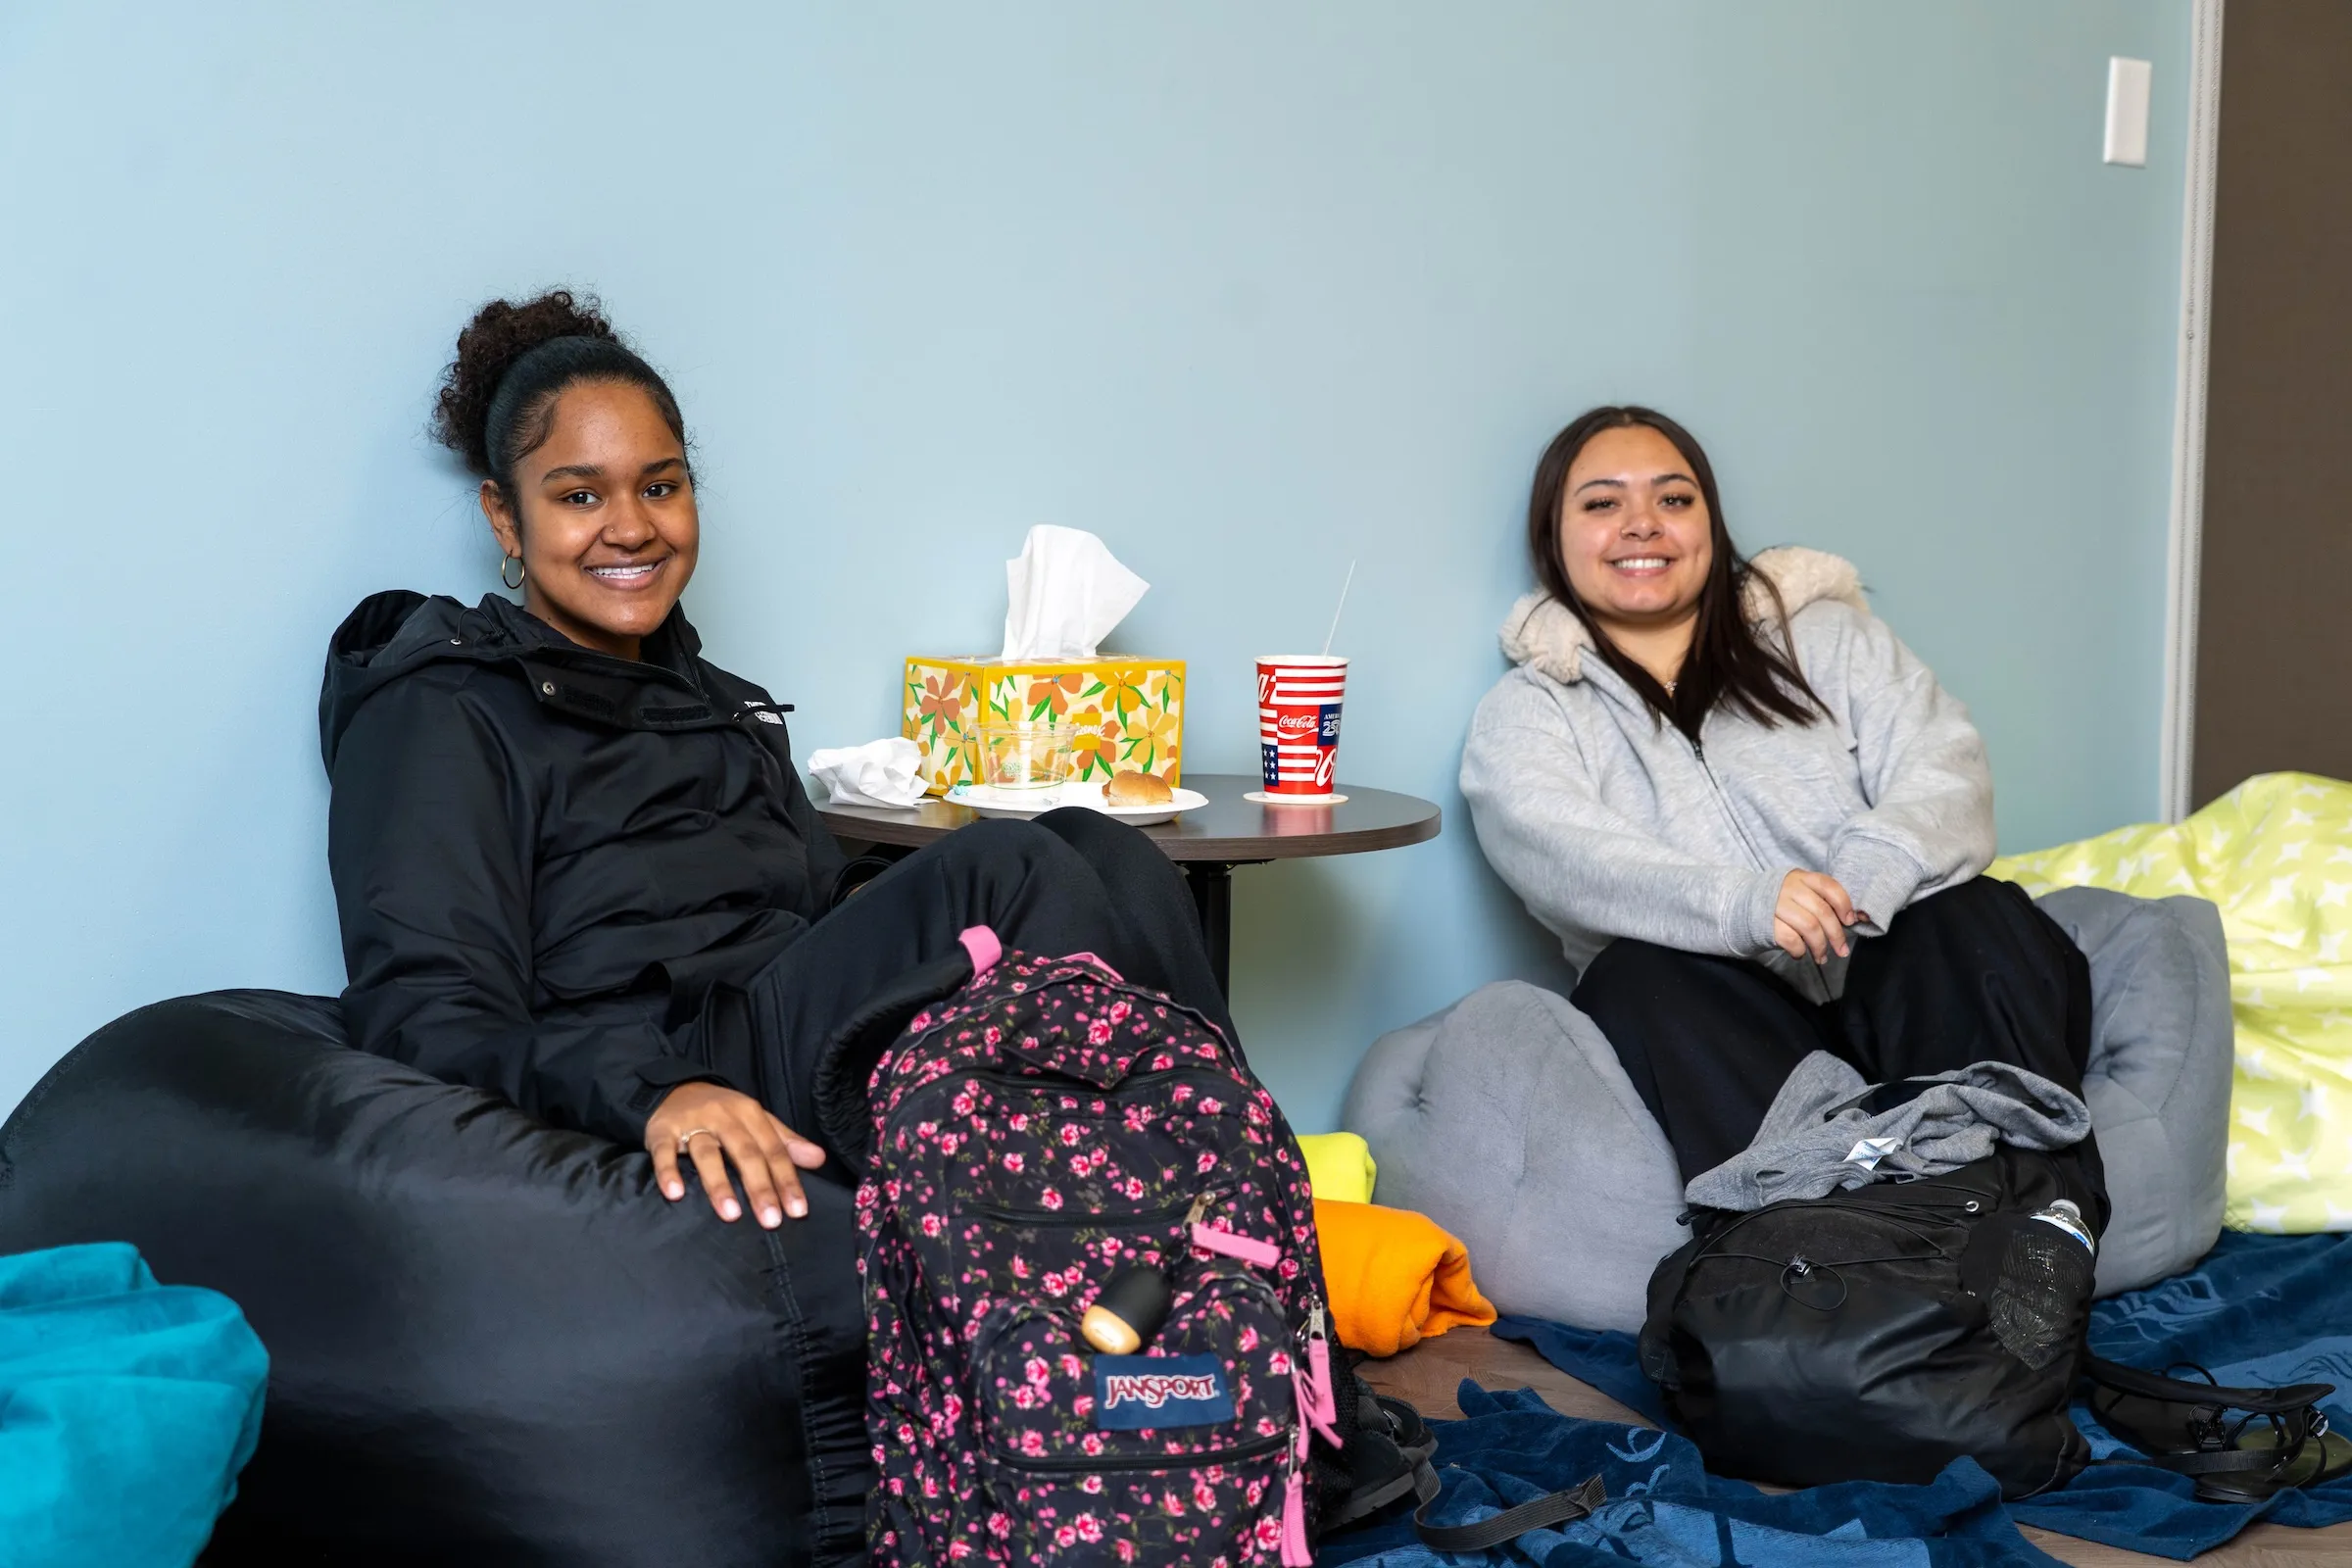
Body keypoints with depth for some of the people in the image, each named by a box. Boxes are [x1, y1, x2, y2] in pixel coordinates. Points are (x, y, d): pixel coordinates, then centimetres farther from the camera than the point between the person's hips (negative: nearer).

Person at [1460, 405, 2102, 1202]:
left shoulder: (1827, 638, 18)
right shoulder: (1525, 711, 11)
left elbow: (1945, 770, 2)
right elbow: (1560, 852, -10)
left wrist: (1869, 872, -22)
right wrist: (1739, 903, -30)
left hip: (1886, 987, 2)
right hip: (1728, 1033, -1)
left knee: (1974, 916, -28)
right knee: (1635, 979, -31)